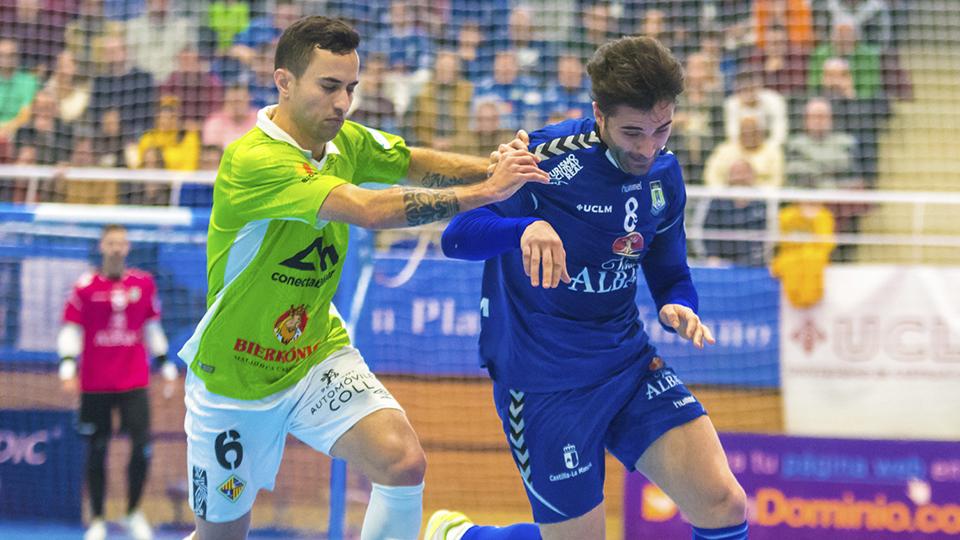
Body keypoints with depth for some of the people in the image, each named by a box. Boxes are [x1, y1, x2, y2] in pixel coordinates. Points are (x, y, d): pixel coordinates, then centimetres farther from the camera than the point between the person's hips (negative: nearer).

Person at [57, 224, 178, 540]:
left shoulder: (144, 284, 7)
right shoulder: (85, 287, -1)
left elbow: (152, 327, 16)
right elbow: (71, 329, 0)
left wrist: (166, 366, 17)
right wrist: (68, 367, -12)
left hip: (134, 382, 1)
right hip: (95, 383, -1)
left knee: (143, 446, -9)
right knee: (97, 451, 4)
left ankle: (134, 512, 11)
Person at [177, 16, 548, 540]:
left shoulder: (346, 141, -5)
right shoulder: (253, 161, -30)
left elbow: (416, 163, 9)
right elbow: (371, 210, -38)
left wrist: (494, 165, -12)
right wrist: (487, 190, -34)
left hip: (319, 353, 5)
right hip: (234, 374, -5)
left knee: (404, 461, -20)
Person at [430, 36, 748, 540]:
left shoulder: (664, 175, 3)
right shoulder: (548, 158, -16)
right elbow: (456, 236, -22)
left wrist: (678, 309, -10)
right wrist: (528, 228, -42)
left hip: (629, 364, 5)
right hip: (542, 381, -5)